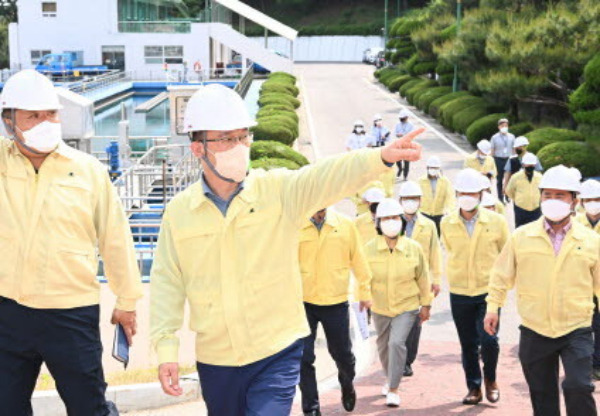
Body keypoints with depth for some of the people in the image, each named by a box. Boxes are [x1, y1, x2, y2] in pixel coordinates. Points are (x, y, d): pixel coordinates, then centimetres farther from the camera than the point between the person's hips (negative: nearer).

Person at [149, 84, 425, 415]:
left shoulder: (279, 191, -7)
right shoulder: (178, 212, -1)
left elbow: (325, 178, -24)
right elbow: (167, 283, 2)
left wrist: (382, 157, -41)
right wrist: (165, 348, -5)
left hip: (276, 354, -3)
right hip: (215, 360, 3)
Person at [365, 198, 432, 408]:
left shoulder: (413, 248, -9)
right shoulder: (370, 248, -8)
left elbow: (422, 278, 1)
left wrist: (426, 304, 5)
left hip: (407, 306, -2)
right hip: (380, 307, 2)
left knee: (397, 343, -17)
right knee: (383, 346, 16)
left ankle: (393, 389, -6)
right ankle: (390, 379, 42)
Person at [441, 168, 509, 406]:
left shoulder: (496, 222, -6)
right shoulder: (447, 223, -1)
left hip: (488, 290, -2)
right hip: (459, 293, 2)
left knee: (488, 340, -13)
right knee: (468, 344, 9)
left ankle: (490, 379, 14)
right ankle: (474, 388, 24)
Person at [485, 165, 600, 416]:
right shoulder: (521, 237, 1)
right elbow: (502, 275, 8)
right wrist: (493, 306, -1)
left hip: (577, 331, -1)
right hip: (534, 332, 1)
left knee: (578, 387, -16)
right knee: (542, 395, 11)